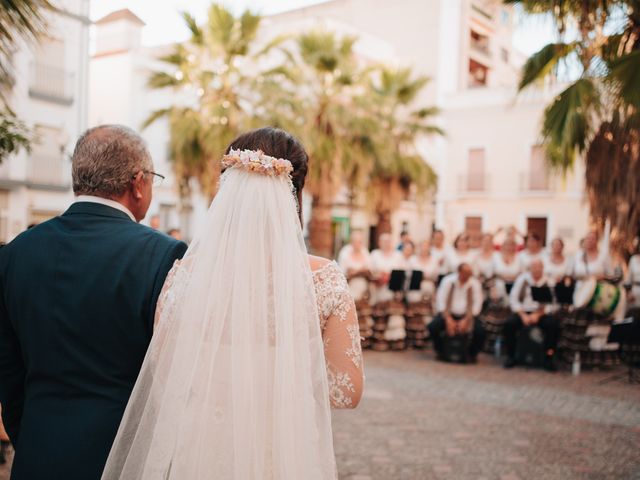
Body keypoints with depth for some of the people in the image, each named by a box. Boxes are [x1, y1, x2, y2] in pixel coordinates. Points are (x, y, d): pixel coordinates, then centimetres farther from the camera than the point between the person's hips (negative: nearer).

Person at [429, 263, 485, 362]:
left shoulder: (475, 284, -4)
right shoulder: (448, 280, -5)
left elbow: (477, 304, -7)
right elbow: (440, 300, -8)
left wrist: (466, 320, -17)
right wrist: (448, 319, -17)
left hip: (467, 315, 0)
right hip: (449, 313, 0)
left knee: (480, 331, -26)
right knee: (433, 327, -26)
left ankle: (472, 354, 5)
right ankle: (441, 352, 3)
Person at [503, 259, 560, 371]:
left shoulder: (548, 282, 3)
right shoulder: (522, 279, 4)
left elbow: (550, 304, -3)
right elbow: (513, 299, 0)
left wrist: (538, 315, -18)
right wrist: (523, 315, -12)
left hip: (541, 313, 0)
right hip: (523, 311, 0)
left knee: (553, 324, -30)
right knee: (509, 323, -28)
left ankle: (549, 358, -13)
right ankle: (510, 357, -10)